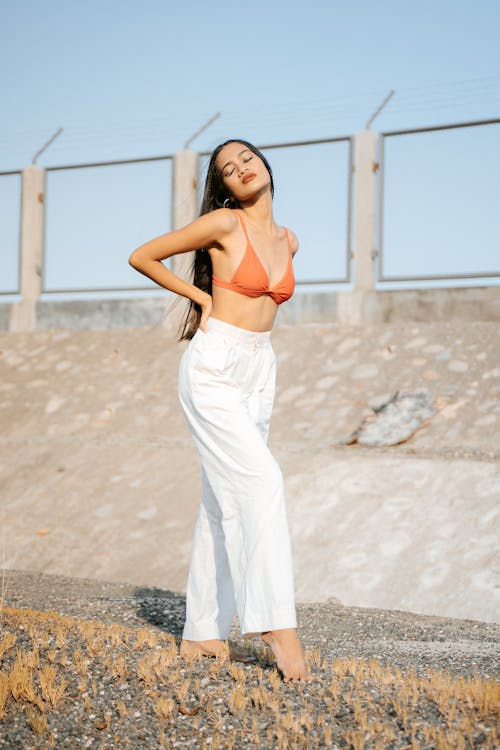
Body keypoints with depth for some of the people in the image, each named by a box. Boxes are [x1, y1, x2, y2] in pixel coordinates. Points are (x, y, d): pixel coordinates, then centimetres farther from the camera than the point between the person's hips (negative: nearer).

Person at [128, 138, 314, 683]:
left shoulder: (288, 241, 13)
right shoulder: (223, 223, -6)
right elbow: (142, 257, 0)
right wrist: (200, 296, 1)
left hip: (258, 376, 7)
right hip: (212, 371, -6)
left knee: (224, 505, 7)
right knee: (260, 484, -20)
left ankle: (202, 632, 13)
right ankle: (277, 624, -22)